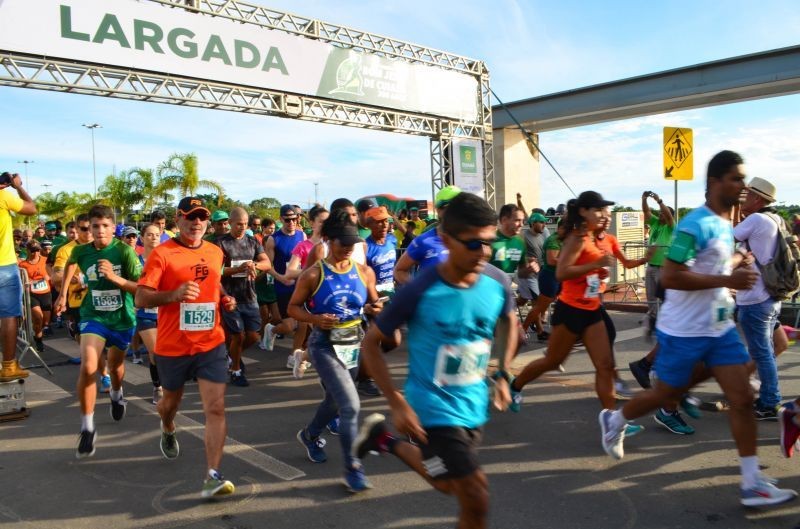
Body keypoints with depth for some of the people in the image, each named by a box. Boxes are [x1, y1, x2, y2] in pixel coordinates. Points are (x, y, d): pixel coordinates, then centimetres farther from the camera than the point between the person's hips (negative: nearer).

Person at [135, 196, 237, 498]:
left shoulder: (215, 252, 6)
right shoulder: (162, 253, -11)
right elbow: (141, 298, -15)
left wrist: (225, 300, 4)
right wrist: (174, 294, -32)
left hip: (211, 344, 2)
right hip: (172, 346, -2)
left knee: (216, 408, -10)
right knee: (171, 400, 22)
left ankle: (212, 476, -8)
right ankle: (168, 432, 57)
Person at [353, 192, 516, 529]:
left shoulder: (498, 283, -10)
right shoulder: (420, 291, -23)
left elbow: (509, 322, 13)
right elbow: (371, 343, -12)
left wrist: (503, 376, 5)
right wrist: (398, 404, -17)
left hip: (474, 404, 6)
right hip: (433, 408, -5)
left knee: (448, 483, 24)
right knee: (476, 498, -7)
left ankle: (386, 441, 44)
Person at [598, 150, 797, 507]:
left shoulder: (726, 225, 9)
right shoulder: (695, 225, -20)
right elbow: (669, 277, -26)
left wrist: (735, 267, 10)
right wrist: (727, 280, -27)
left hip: (721, 328, 8)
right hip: (684, 331, -8)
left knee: (743, 398, 1)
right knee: (665, 395, 9)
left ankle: (752, 484, 8)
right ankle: (614, 420, 36)